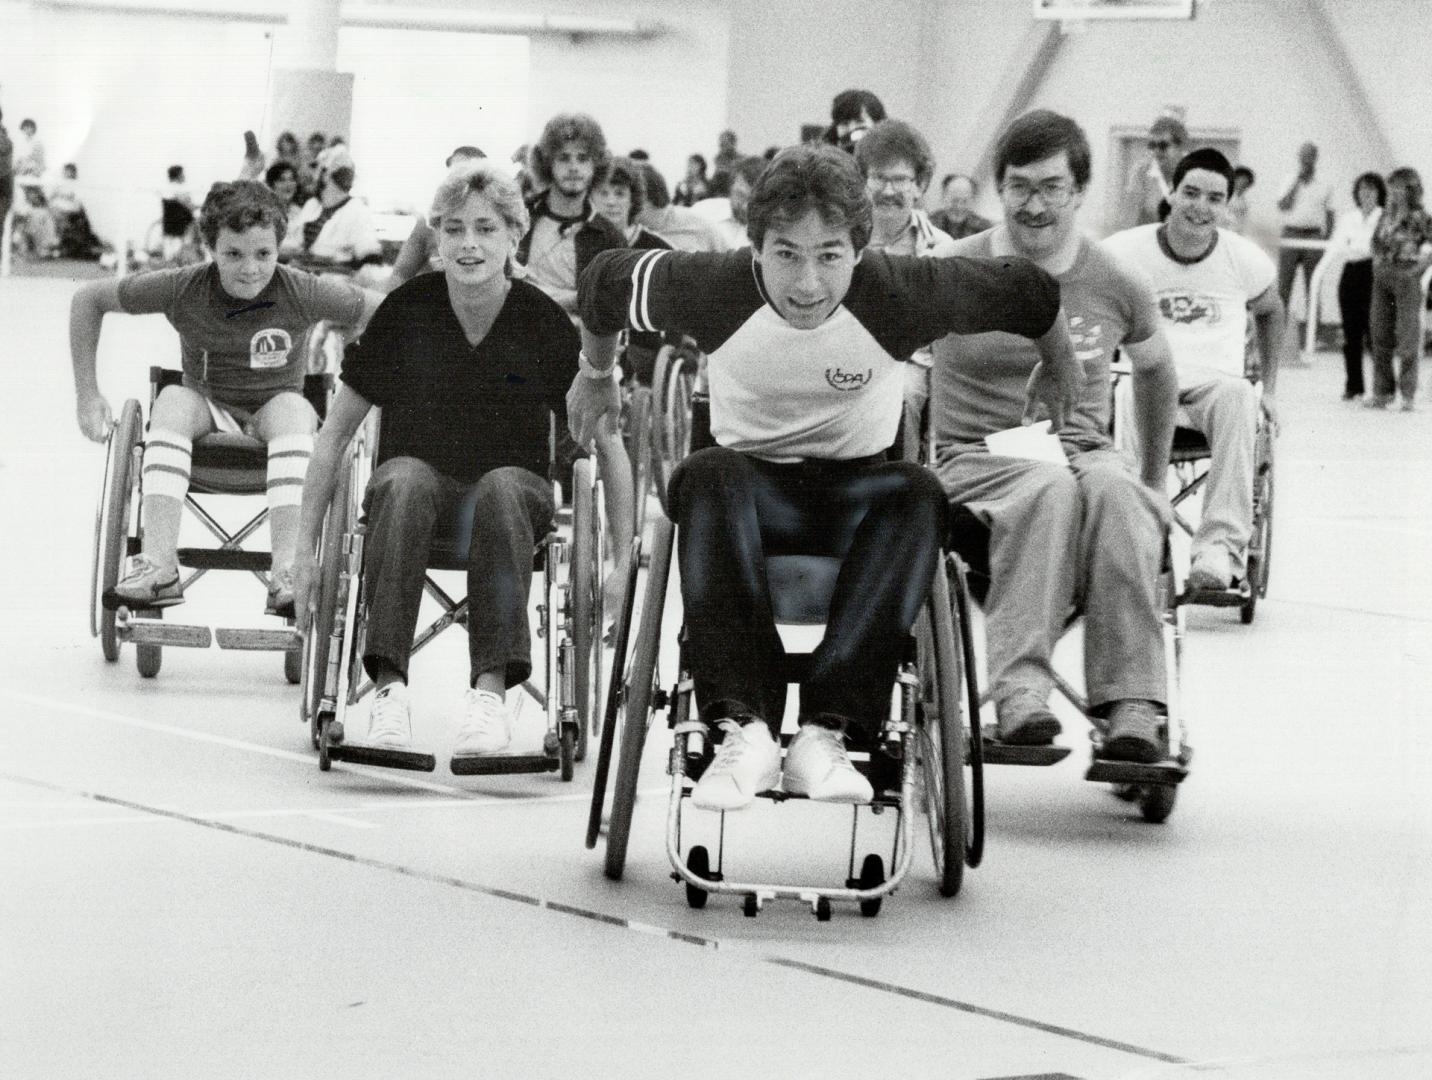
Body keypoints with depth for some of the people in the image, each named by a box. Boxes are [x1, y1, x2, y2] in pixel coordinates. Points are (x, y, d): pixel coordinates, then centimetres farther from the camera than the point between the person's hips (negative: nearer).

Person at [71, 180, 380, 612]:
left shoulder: (302, 294, -15)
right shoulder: (183, 290, -12)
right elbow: (88, 299, 0)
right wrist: (87, 395, -1)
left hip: (274, 416, -1)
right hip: (209, 415, 1)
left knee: (292, 407, -35)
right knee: (173, 399, -32)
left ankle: (287, 572, -46)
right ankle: (158, 568, -43)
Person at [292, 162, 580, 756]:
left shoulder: (544, 322, -7)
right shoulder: (407, 310, -7)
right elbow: (335, 431, 0)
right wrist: (305, 549, -4)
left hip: (514, 481, 0)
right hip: (421, 471, 0)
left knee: (502, 489, -36)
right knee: (404, 481, -35)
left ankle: (491, 690, -41)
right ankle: (389, 687, -40)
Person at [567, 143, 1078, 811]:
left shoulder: (899, 295, -21)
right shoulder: (716, 290, -19)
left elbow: (1032, 294, -5)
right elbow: (604, 281, 2)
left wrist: (1059, 375, 17)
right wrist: (595, 376, 21)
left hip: (855, 490, 0)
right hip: (752, 481, 0)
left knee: (915, 494, -34)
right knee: (708, 476, -36)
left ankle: (827, 731, -40)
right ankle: (743, 726, -44)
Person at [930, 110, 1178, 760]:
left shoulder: (1115, 286, 9)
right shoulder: (953, 273, 2)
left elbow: (1155, 369, 28)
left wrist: (1154, 481, 32)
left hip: (1085, 454, 2)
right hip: (977, 457, -2)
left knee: (1113, 489, -36)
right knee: (1051, 488, -38)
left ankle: (1133, 704, -42)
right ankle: (1019, 691, -46)